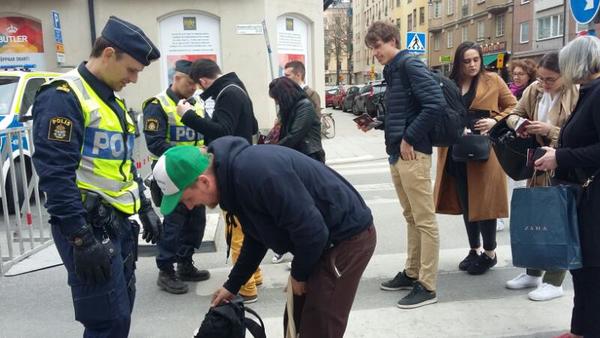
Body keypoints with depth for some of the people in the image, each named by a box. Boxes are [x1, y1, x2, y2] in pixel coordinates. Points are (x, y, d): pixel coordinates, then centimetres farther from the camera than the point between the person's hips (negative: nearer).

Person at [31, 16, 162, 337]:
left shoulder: (112, 100, 16)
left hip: (120, 222, 9)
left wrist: (145, 208, 20)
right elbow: (56, 175, -22)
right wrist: (81, 239, -24)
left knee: (121, 311, 16)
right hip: (90, 226, -9)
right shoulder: (63, 96, -15)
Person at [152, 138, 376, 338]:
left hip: (349, 236, -9)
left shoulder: (256, 171, -31)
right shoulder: (233, 173, 2)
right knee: (296, 319, 17)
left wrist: (299, 274, -9)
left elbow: (310, 230, -27)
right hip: (325, 238, 9)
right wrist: (232, 285, 18)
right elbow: (256, 238, 15)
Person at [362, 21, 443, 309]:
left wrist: (409, 139, -18)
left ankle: (427, 287, 6)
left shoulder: (410, 65, -10)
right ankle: (412, 273, 28)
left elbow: (435, 103, -22)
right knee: (411, 218, 17)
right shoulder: (391, 71, 17)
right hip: (396, 154, 10)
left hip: (413, 154, -9)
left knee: (425, 221, -1)